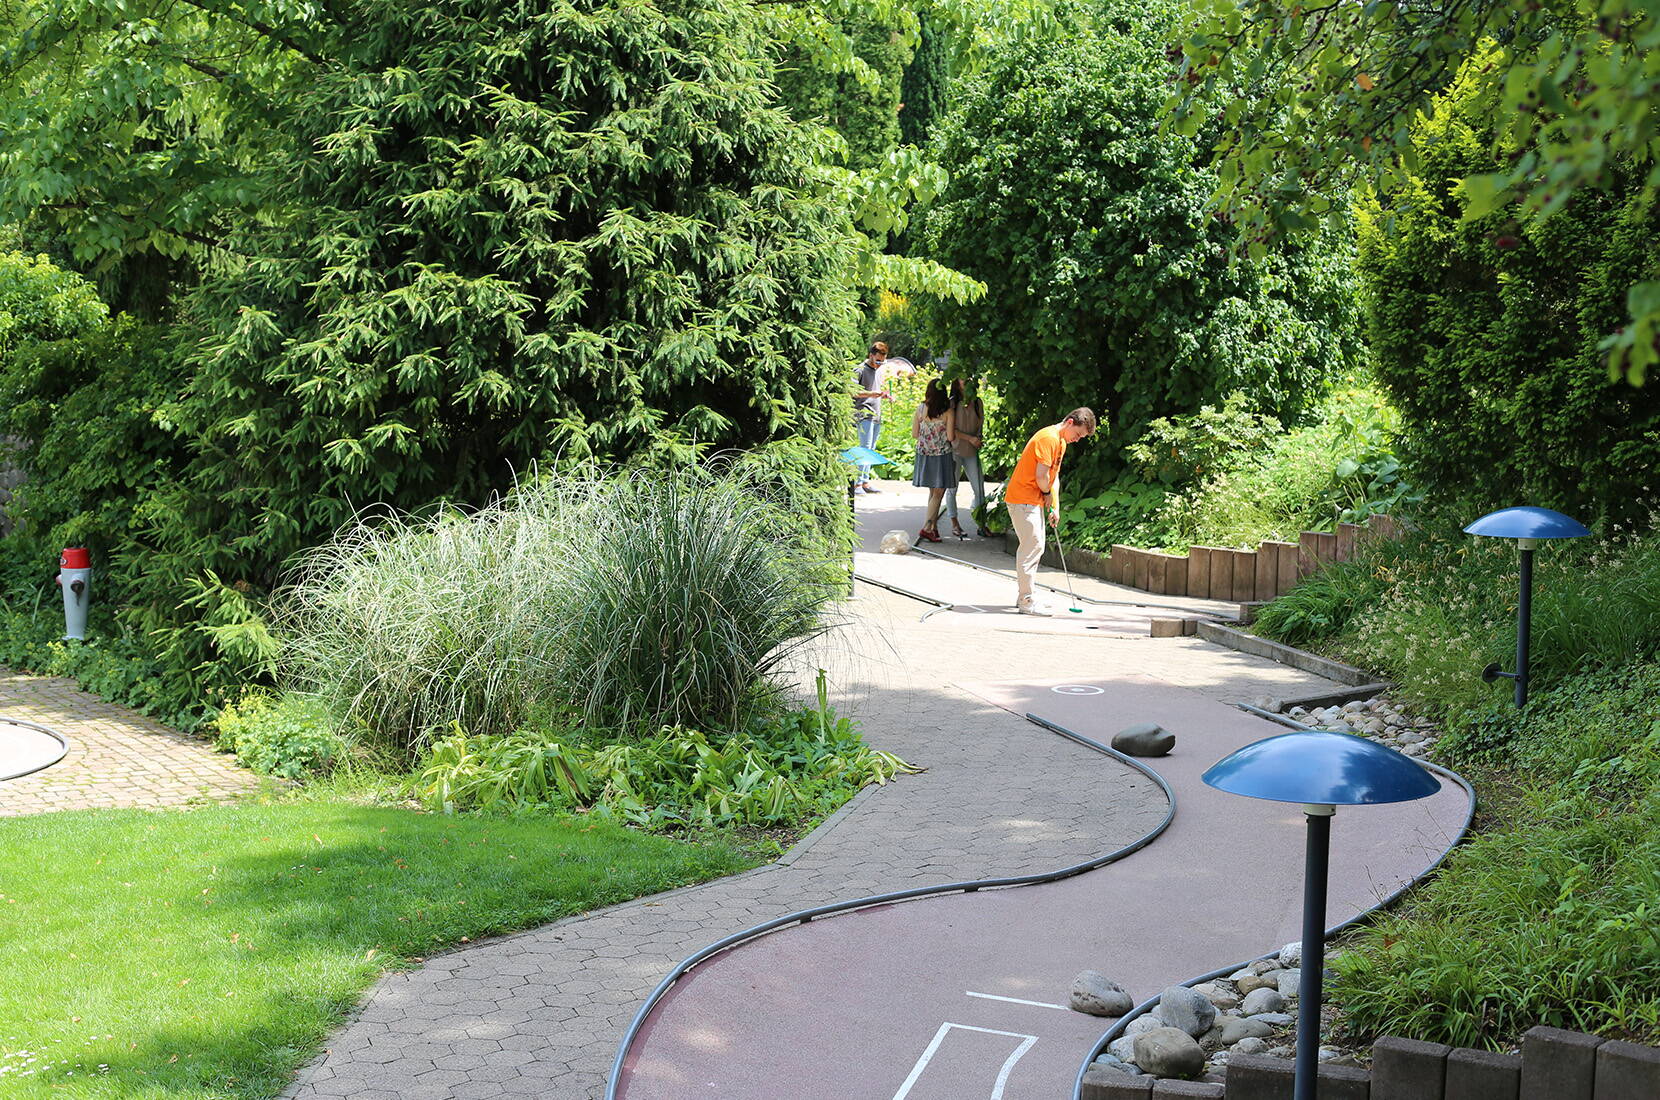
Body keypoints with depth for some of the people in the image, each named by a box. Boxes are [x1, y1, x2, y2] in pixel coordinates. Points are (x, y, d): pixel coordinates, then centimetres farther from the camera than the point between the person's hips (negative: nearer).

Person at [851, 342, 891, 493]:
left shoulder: (880, 371, 19)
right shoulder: (860, 370, -6)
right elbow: (852, 391, -15)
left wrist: (886, 396, 9)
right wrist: (871, 393, -25)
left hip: (877, 415, 8)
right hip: (864, 414, -8)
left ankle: (865, 482, 10)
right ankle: (857, 484, -13)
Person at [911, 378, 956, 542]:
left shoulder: (920, 409, -3)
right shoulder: (947, 412, -11)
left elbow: (914, 434, 1)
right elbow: (950, 437, -11)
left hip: (924, 454, 4)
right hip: (942, 454, -4)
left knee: (932, 492, 16)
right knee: (938, 493, 3)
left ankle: (934, 527, 16)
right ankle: (926, 527, -6)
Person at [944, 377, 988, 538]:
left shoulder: (977, 402, 6)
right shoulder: (952, 403, -6)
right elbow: (950, 429, -9)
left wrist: (977, 441, 1)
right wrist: (969, 438, -14)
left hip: (971, 452, 4)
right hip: (954, 450, -4)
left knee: (979, 488, 1)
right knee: (952, 488, 4)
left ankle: (981, 524, 8)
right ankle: (955, 524, 14)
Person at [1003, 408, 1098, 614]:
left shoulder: (1061, 442, 15)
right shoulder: (1049, 438, -18)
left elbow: (1054, 476, 17)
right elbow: (1041, 475, -23)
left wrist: (1055, 507, 8)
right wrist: (1048, 494, -5)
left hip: (1034, 501, 10)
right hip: (1023, 499, -10)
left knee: (1033, 547, 14)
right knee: (1033, 546, -10)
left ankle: (1024, 596, 21)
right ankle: (1027, 601, -8)